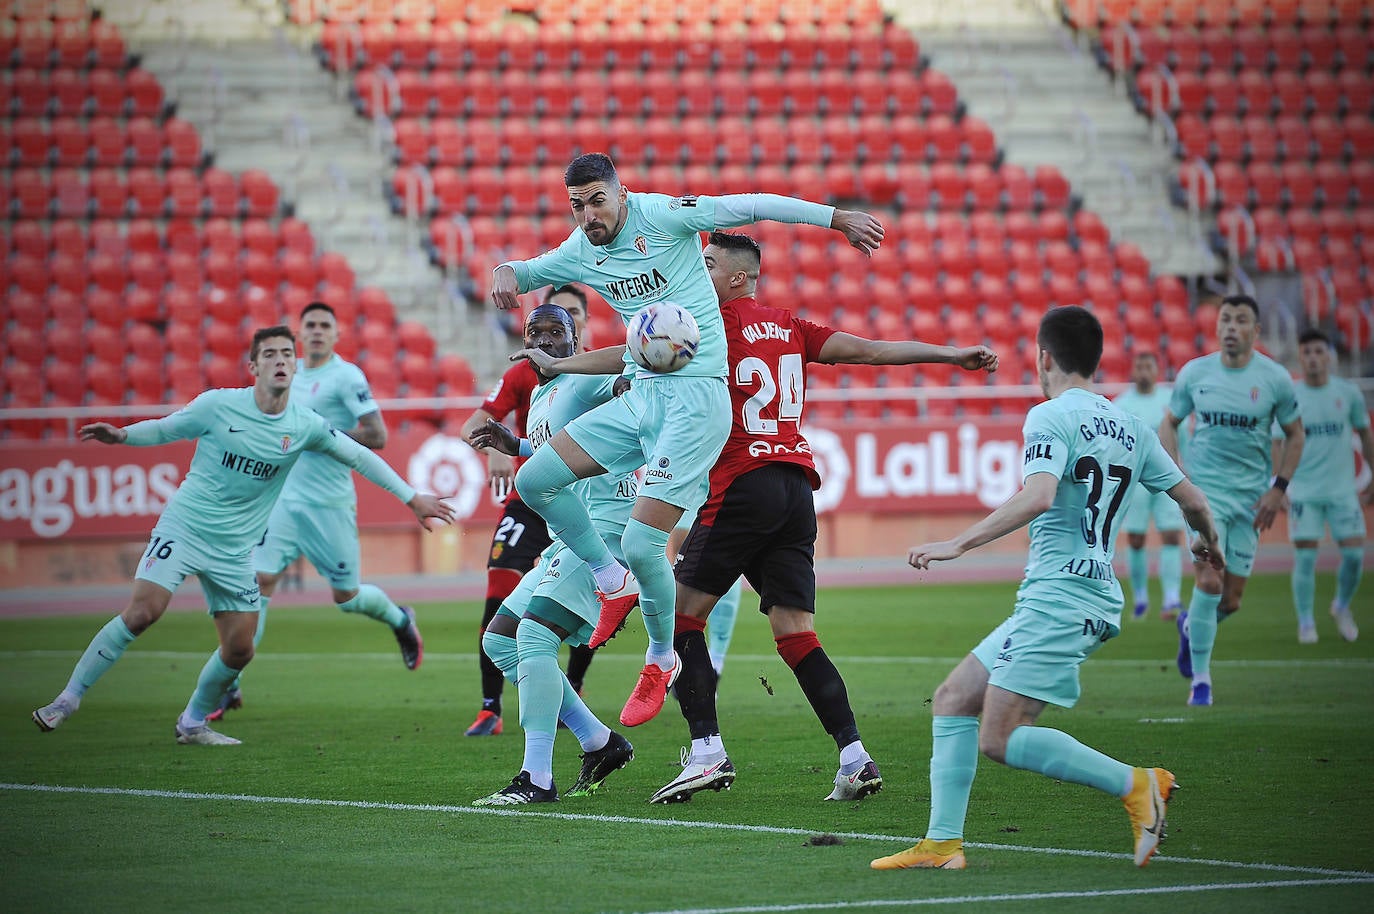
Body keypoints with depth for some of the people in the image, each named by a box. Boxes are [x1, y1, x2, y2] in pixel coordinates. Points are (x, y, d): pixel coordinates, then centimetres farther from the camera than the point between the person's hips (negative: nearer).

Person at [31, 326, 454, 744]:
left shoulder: (306, 425, -3)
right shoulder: (218, 405, -9)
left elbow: (360, 457, 8)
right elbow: (164, 429, 4)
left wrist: (412, 498, 8)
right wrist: (120, 435, -13)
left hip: (235, 549, 4)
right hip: (183, 527, -4)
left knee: (240, 649, 1)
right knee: (142, 612, -20)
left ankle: (192, 723, 25)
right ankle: (68, 698, -10)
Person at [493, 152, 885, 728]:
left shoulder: (661, 215, -10)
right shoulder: (580, 252, 9)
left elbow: (751, 207, -8)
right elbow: (527, 271, 26)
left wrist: (838, 219, -9)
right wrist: (506, 274, 0)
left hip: (694, 397, -7)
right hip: (640, 398, 7)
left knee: (642, 544, -13)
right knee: (534, 480, 0)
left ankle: (662, 659, 12)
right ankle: (613, 583, 16)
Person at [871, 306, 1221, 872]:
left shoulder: (1050, 417, -8)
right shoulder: (1129, 427, 15)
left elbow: (1038, 497, -24)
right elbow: (1191, 498, 19)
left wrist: (959, 544, -22)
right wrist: (1208, 544, 40)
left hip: (1057, 595, -9)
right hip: (1097, 597, 9)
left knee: (1000, 739, -11)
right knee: (953, 699, 11)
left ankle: (1135, 784, -12)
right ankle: (941, 843, 6)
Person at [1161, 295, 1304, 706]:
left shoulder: (1275, 378, -3)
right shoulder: (1194, 373, -2)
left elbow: (1295, 435, 7)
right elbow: (1169, 423, 11)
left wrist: (1278, 488, -2)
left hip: (1251, 498, 1)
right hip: (1204, 490, -1)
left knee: (1231, 600, 4)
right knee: (1209, 581, -17)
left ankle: (1190, 626, 39)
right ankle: (1200, 679, -4)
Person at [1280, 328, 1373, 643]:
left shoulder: (1348, 393, 2)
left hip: (1343, 490, 2)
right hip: (1304, 491, -1)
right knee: (1305, 558, -5)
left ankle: (1342, 607, 23)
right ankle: (1306, 623, 7)